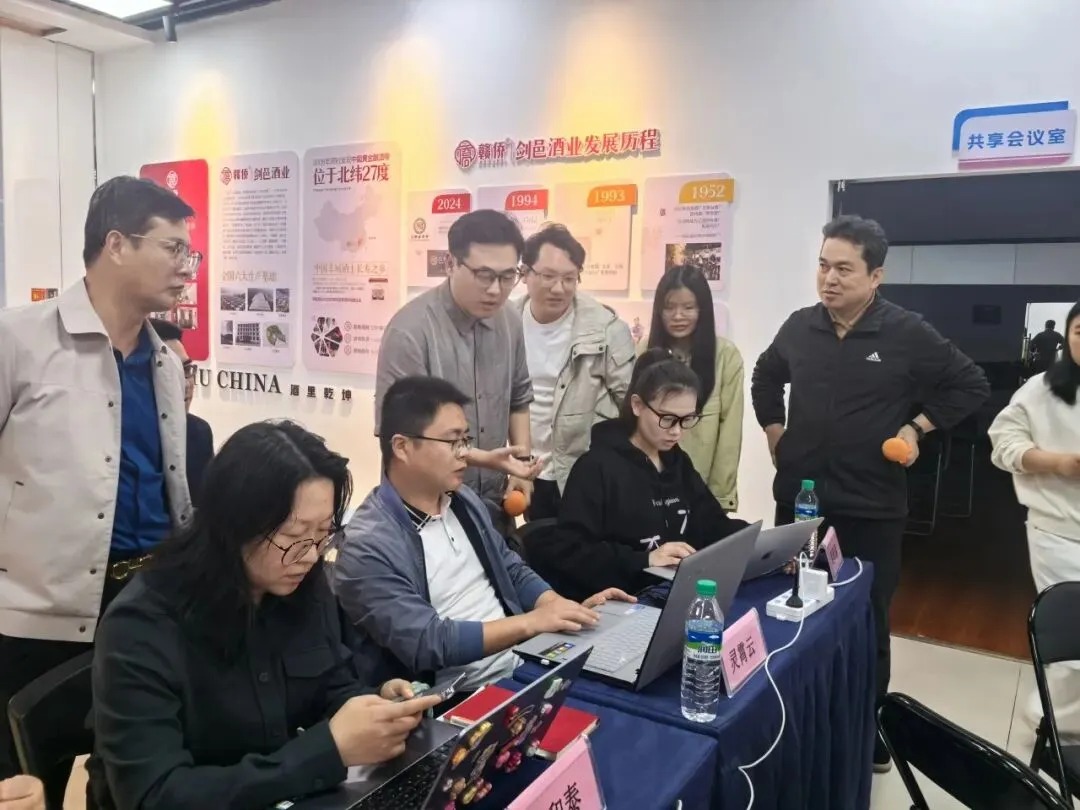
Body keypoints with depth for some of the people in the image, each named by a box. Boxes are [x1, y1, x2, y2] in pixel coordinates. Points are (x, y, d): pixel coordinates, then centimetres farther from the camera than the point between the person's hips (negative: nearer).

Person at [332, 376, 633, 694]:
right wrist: (531, 622, -22)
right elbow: (426, 644, -22)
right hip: (460, 698, -7)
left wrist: (564, 609, -2)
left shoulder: (464, 500, 7)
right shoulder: (368, 546, -17)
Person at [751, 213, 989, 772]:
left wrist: (918, 428, -5)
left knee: (867, 623, 10)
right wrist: (773, 428, 12)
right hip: (798, 499, 4)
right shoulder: (799, 327, 2)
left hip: (871, 508, -3)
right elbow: (765, 379, 21)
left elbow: (970, 386, 1)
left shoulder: (907, 334, -9)